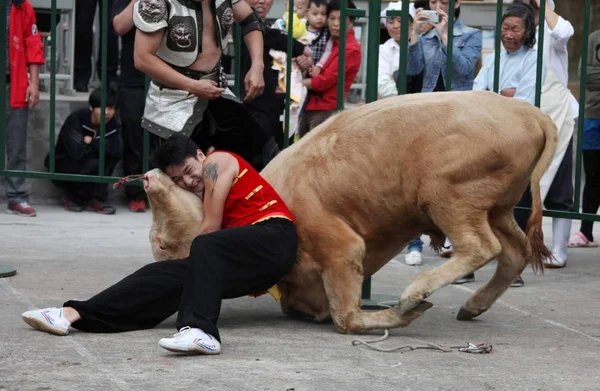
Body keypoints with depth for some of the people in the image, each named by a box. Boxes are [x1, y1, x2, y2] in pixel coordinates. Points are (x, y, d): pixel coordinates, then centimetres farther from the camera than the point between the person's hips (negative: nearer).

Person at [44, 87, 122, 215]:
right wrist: (100, 146, -18)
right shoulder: (76, 119, -22)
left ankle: (95, 199, -16)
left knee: (113, 154, -20)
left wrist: (92, 142, -26)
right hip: (62, 168, -5)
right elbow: (77, 153, -35)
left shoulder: (113, 124, -7)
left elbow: (117, 149, -26)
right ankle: (73, 197, -5)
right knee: (93, 164, -33)